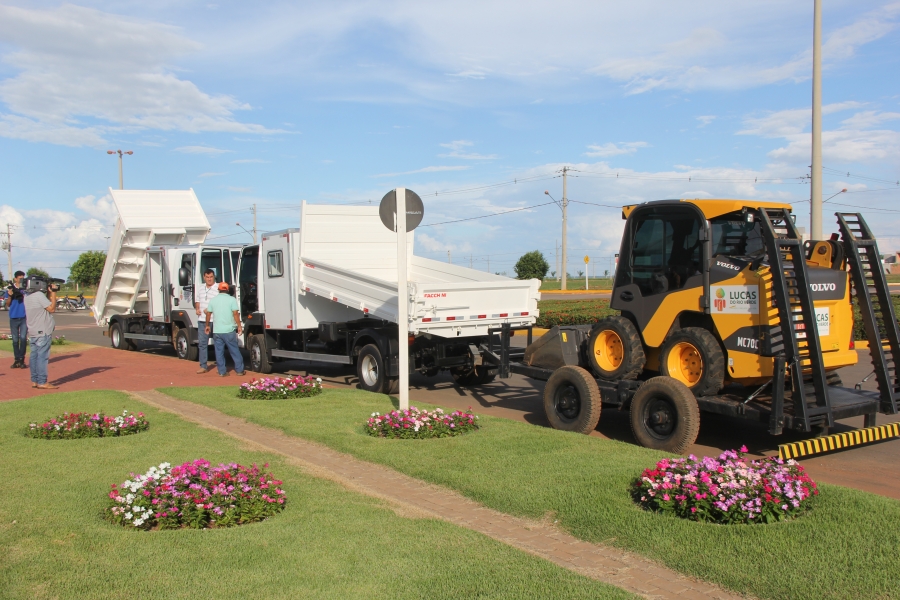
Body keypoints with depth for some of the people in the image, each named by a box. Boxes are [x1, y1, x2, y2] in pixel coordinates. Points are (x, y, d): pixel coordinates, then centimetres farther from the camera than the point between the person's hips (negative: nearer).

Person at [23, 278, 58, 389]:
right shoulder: (39, 295, -15)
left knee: (34, 355, 11)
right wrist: (53, 293, -7)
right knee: (42, 356, -8)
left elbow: (45, 304, 17)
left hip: (32, 332, 9)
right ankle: (42, 382, -9)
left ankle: (34, 381, 14)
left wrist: (49, 293, 8)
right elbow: (52, 308, -15)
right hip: (43, 332, -9)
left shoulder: (27, 297, 13)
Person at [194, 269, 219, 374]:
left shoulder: (218, 288, -9)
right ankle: (203, 366, 15)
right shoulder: (201, 288, 14)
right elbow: (197, 301, 26)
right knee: (202, 343, 8)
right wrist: (197, 308, 6)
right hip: (202, 320, 7)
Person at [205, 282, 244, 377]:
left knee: (219, 352, 8)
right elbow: (235, 314, -11)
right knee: (234, 351, 6)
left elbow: (208, 314, 11)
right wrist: (239, 326, -6)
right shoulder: (231, 299, -4)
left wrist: (207, 325, 23)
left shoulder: (213, 300, 7)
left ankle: (222, 372, 9)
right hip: (229, 330, -3)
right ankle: (239, 370, 11)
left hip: (216, 331, 3)